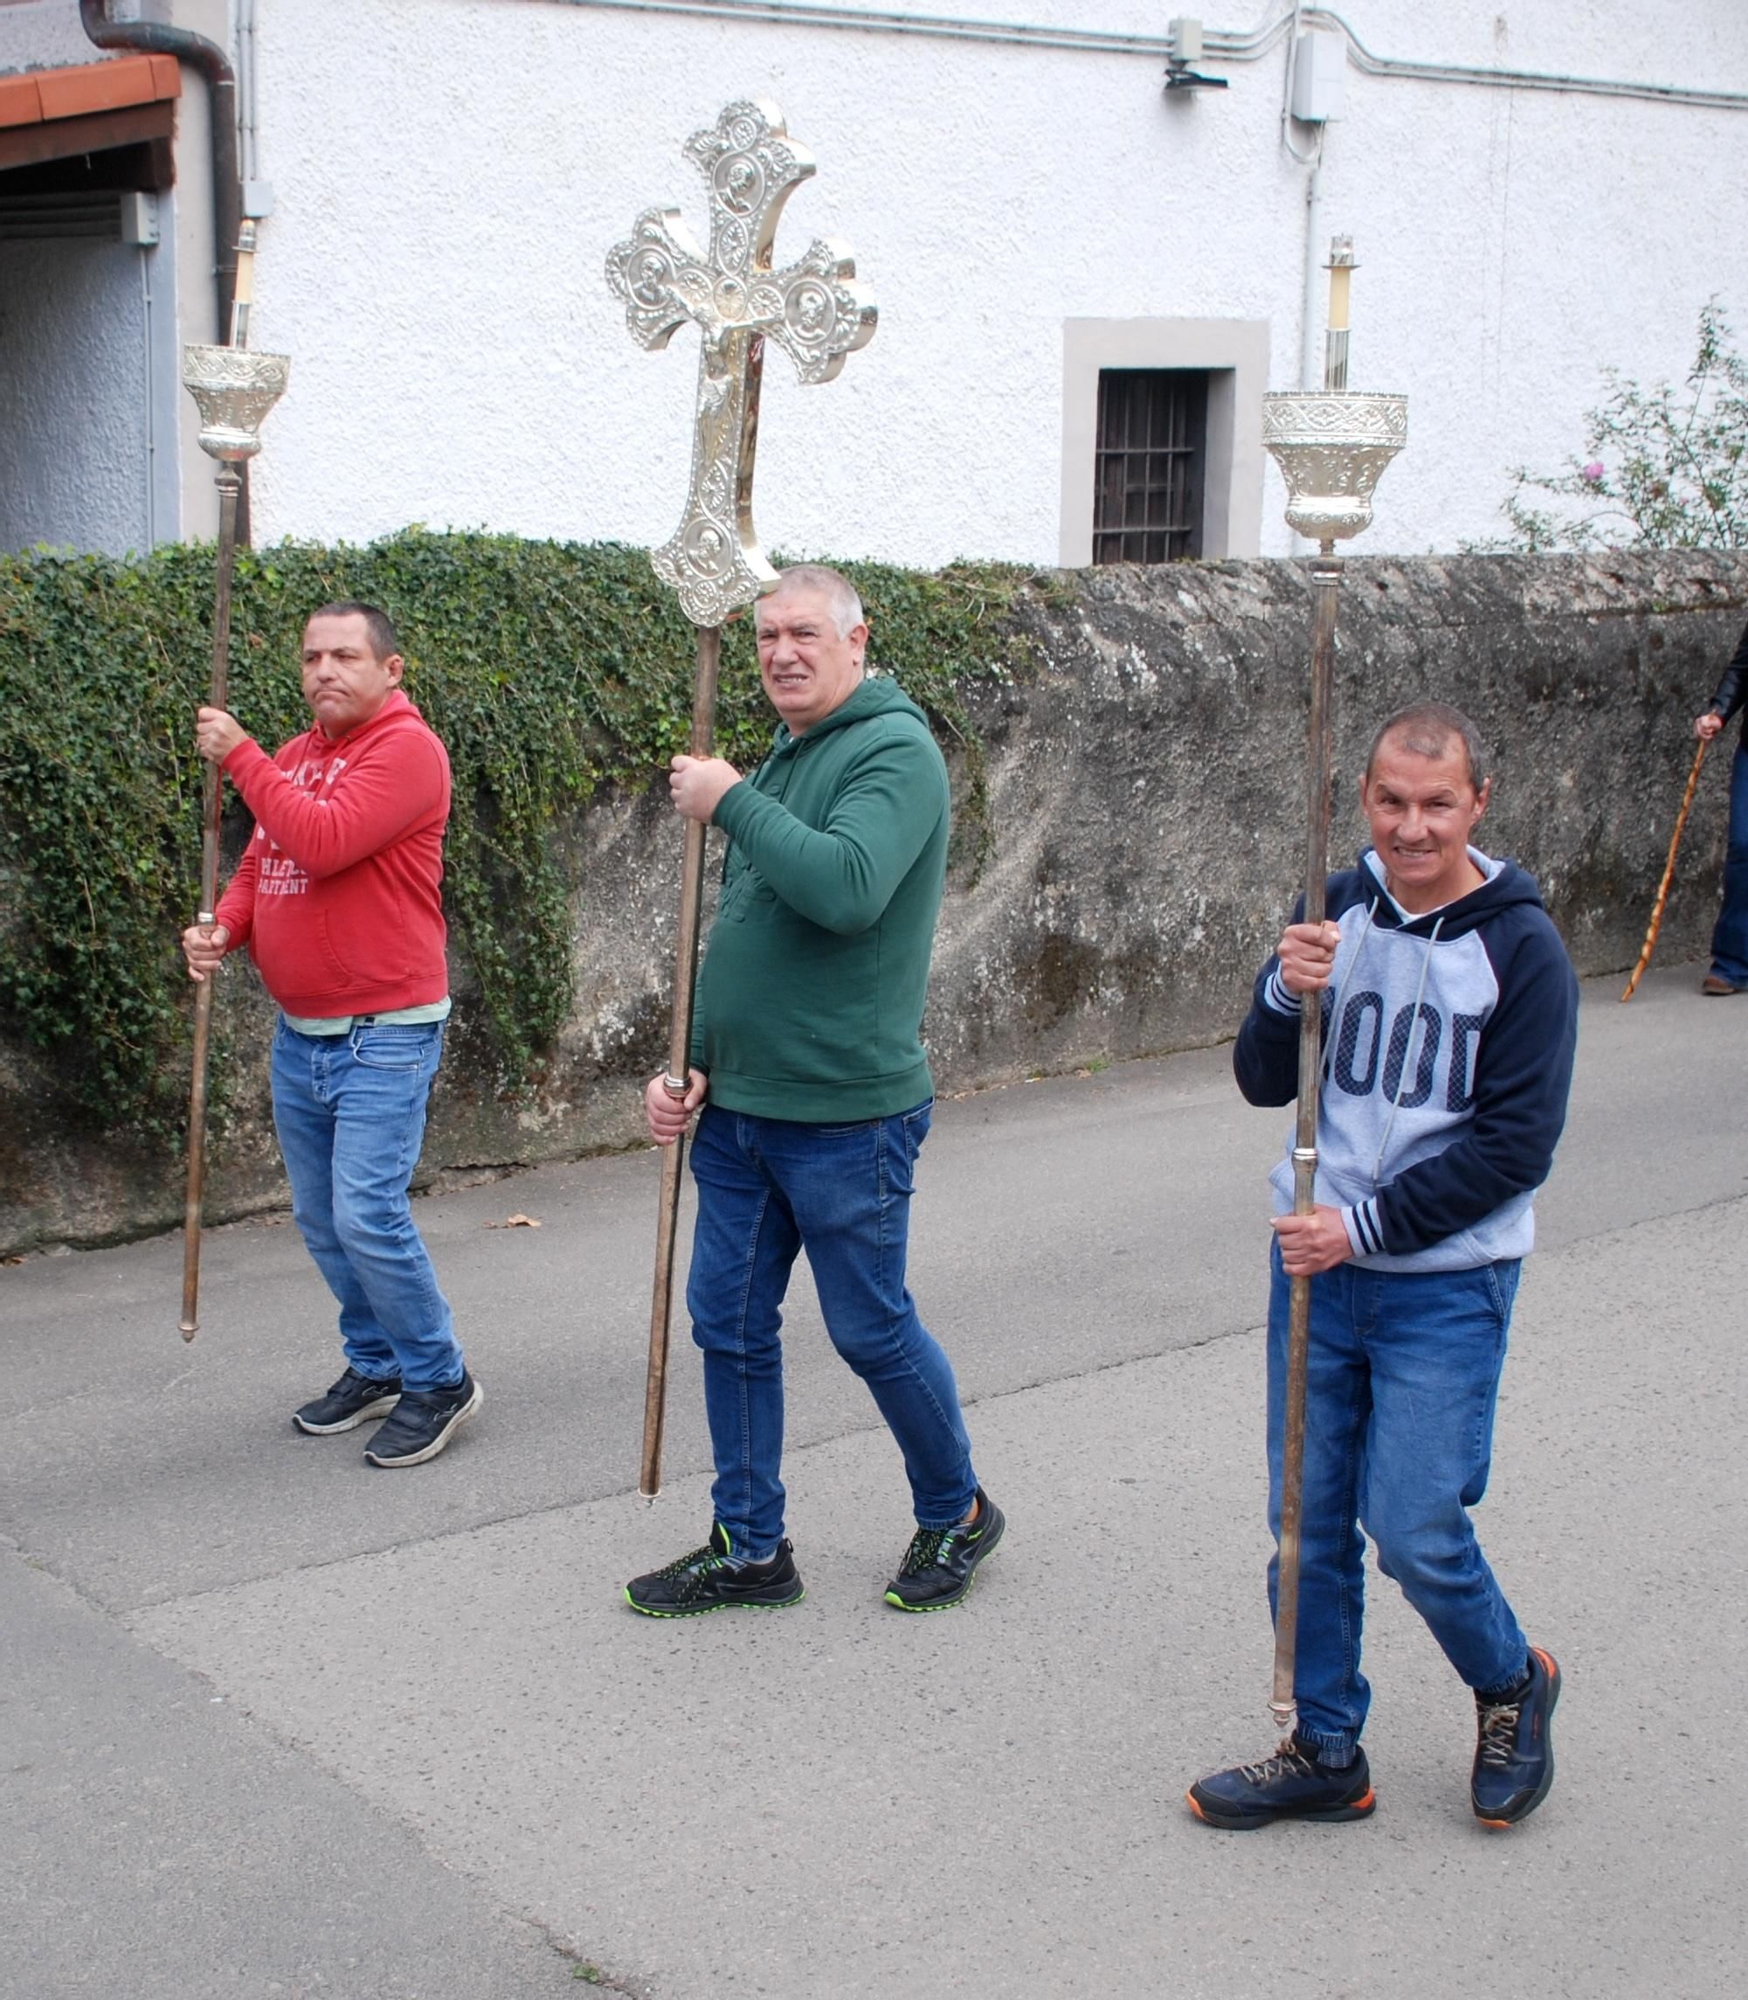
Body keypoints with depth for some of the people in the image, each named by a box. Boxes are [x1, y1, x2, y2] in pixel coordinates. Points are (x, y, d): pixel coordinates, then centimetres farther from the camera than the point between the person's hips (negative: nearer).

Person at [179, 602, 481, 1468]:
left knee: (367, 1213, -12)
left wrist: (239, 756, -17)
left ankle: (439, 1380, 4)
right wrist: (224, 926, -5)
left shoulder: (406, 749, -13)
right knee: (319, 1219, 13)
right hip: (299, 1033, 8)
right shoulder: (293, 756, 12)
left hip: (383, 1035, -8)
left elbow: (323, 841, -26)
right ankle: (375, 1365, 29)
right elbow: (261, 862, 16)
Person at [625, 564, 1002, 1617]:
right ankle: (749, 1549, 24)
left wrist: (732, 802, -21)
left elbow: (848, 889, -31)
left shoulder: (895, 751, -13)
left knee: (874, 1331, 5)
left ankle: (957, 1514, 28)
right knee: (730, 1326, 11)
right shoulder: (787, 758, 15)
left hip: (846, 1115, -8)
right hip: (740, 1105, 8)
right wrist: (696, 1062, 12)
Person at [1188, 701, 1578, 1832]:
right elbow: (1265, 1085, 3)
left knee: (1414, 1530, -4)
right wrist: (1287, 996, -17)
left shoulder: (1523, 949, -10)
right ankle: (1326, 1753, 25)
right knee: (1310, 1521, 9)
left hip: (1446, 1283, -4)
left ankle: (1513, 1683, 26)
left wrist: (1368, 1225, -16)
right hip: (1317, 1266, 4)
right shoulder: (1339, 913, 2)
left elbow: (1515, 1148, -12)